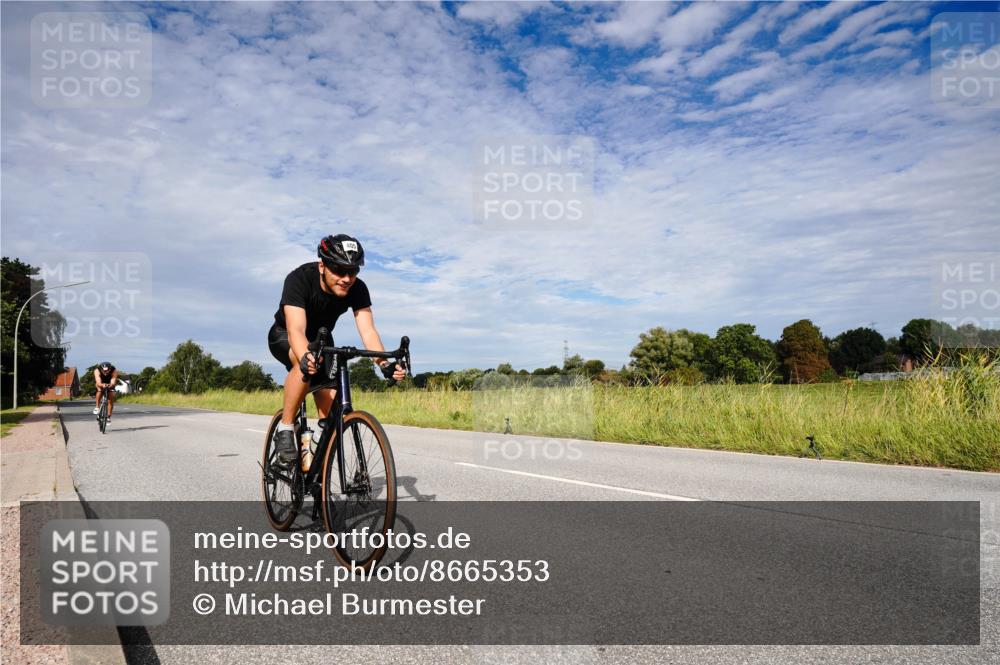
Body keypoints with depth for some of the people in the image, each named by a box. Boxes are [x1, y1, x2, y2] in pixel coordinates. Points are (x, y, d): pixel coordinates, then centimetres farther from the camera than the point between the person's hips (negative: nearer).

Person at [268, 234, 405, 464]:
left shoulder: (357, 289, -23)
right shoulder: (299, 279, -34)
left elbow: (367, 330, -32)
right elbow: (296, 330, -46)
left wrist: (384, 363, -50)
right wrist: (306, 357, -67)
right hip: (284, 336, -4)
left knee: (330, 399, -11)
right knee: (307, 363, -38)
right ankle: (285, 428, -21)